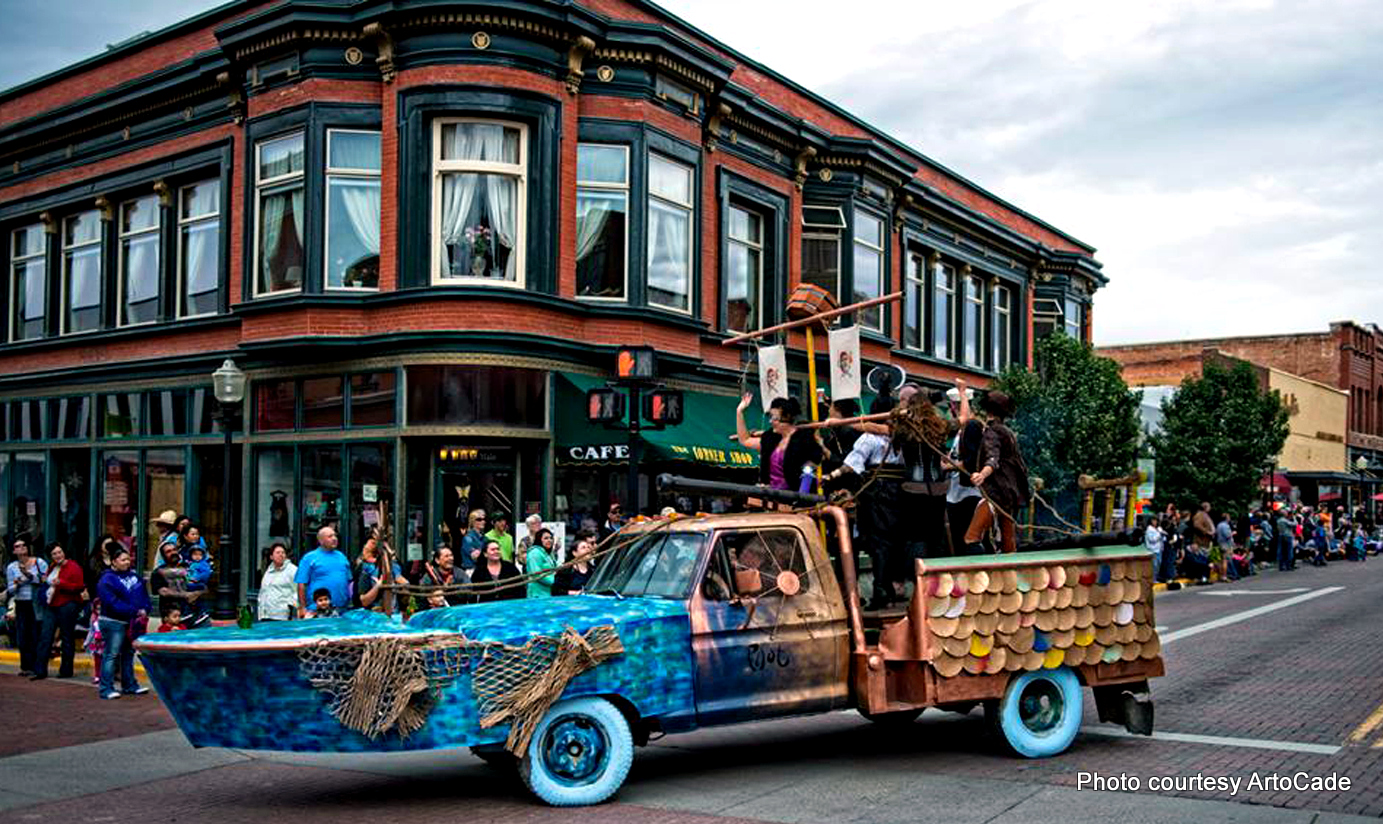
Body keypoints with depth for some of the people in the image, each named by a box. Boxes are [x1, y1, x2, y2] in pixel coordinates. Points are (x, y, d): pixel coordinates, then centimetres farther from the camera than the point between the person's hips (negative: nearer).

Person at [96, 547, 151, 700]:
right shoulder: (107, 580, -10)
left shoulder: (134, 576, 11)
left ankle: (129, 685, 24)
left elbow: (144, 595, 12)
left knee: (129, 653, 15)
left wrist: (144, 610, -8)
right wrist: (134, 611, -21)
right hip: (113, 622, -7)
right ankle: (106, 688, -4)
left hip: (133, 622, 7)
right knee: (112, 654, -7)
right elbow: (113, 603, -19)